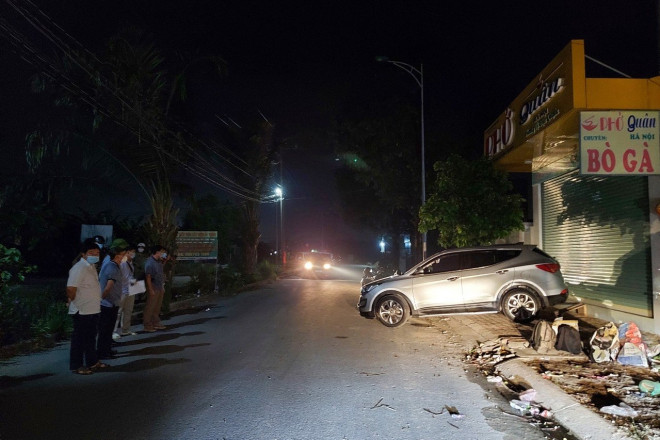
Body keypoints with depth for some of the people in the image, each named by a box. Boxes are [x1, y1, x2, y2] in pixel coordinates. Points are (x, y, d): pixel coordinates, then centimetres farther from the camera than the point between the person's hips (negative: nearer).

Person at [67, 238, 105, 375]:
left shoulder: (92, 267, 10)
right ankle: (76, 366, 14)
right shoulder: (79, 268, -19)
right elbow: (71, 289, -25)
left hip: (93, 310, 9)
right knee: (79, 339, 3)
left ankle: (92, 362, 31)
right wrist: (75, 302, -10)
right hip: (82, 311, -9)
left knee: (91, 338, 19)